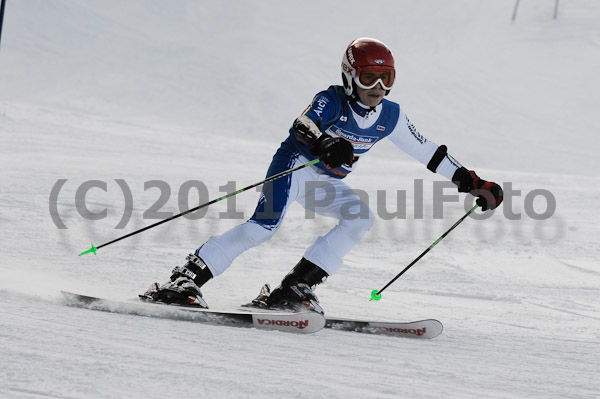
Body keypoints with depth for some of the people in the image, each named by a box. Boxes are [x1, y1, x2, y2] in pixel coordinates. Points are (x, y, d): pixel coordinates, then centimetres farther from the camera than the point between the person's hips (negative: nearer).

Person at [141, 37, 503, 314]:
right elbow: (301, 126, -36)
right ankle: (186, 280, -26)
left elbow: (429, 153, 10)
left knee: (361, 217, -20)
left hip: (327, 184, 7)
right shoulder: (331, 101, -17)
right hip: (294, 166, -7)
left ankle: (294, 289, -21)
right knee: (266, 224, -29)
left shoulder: (390, 117, 0)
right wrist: (324, 144, -58)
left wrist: (471, 182, 8)